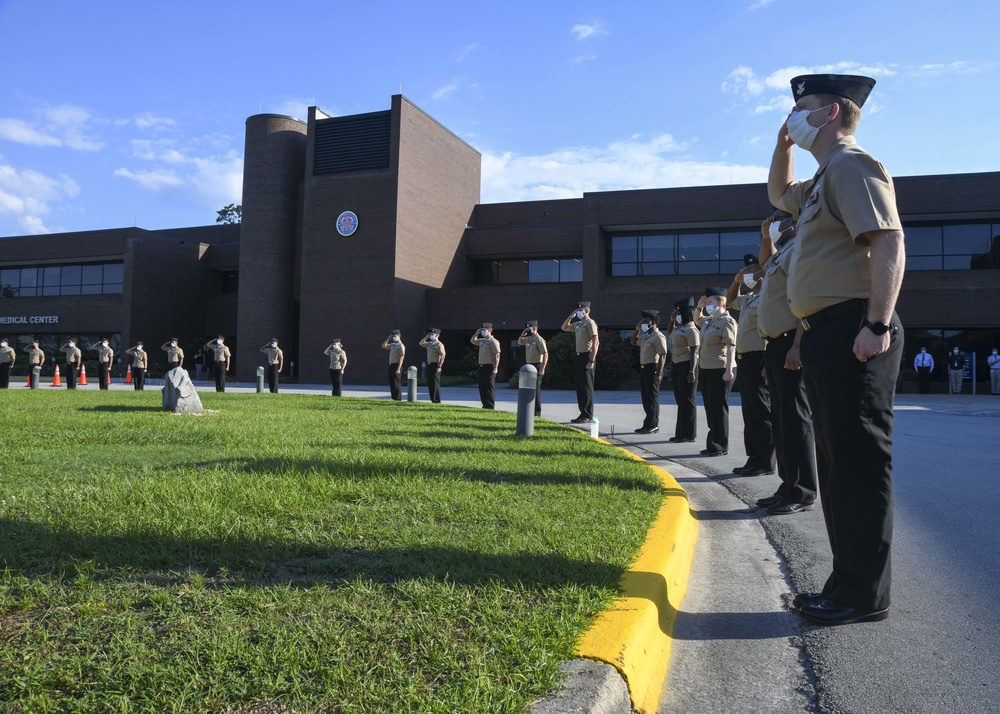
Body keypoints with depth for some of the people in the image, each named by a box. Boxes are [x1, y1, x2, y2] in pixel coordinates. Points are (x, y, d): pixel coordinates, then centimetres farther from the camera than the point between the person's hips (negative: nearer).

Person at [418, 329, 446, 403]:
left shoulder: (439, 344, -10)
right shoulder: (429, 344, 14)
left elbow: (442, 356, -16)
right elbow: (421, 343, 27)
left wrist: (439, 367, -21)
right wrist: (426, 337, 13)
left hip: (435, 365, -8)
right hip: (429, 365, 8)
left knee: (435, 383, -7)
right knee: (430, 384, 10)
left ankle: (437, 401, -3)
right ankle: (433, 399, 17)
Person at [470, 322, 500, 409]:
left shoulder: (493, 341, -11)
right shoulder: (482, 341, 15)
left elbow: (497, 355, -16)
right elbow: (472, 341, 31)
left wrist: (495, 368, -22)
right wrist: (476, 333, 15)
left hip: (489, 367, -9)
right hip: (481, 367, 9)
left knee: (489, 388, -5)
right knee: (482, 388, 11)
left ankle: (490, 407, -1)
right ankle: (485, 405, 19)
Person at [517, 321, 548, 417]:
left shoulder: (539, 340, -14)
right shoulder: (528, 339, 13)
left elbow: (545, 354, -19)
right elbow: (519, 342, 32)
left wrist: (542, 369, -24)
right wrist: (523, 334, 11)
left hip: (536, 366, -9)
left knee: (535, 388, -8)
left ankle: (537, 412, -4)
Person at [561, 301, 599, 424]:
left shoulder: (590, 323, -10)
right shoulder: (578, 324, 15)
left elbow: (596, 342, -17)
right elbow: (564, 328, 28)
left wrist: (592, 361, -22)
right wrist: (571, 316, 12)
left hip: (587, 357, -9)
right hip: (579, 357, 9)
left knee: (587, 387, -5)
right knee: (580, 387, 11)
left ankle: (588, 416, 0)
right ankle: (583, 413, 17)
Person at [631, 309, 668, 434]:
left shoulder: (658, 336, -13)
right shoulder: (645, 336, 16)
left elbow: (663, 356, -18)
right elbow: (634, 342, 34)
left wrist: (659, 373, -24)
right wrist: (637, 330, 18)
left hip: (653, 369, -10)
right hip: (644, 368, 10)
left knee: (652, 398, -5)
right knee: (645, 398, 13)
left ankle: (653, 426, -1)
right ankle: (648, 424, 20)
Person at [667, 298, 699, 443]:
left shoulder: (691, 330, -14)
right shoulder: (679, 327, 14)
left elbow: (694, 352, -20)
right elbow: (670, 332, 39)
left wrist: (692, 371, -26)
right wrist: (672, 320, 22)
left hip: (686, 366, -10)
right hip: (676, 365, 10)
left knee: (687, 400, -6)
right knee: (680, 400, 13)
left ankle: (689, 435, -1)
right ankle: (680, 433, 20)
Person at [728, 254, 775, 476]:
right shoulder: (749, 299, 18)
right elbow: (730, 301, 39)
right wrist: (736, 281, 21)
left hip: (758, 360, -10)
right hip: (744, 360, 10)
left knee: (761, 412, -5)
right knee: (750, 412, 11)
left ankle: (765, 462, 0)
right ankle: (754, 458, 17)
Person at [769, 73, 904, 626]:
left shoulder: (852, 166, -8)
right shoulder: (823, 179, 23)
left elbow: (889, 242, -19)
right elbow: (778, 195, 43)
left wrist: (878, 325, -27)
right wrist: (783, 144, 28)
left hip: (853, 332, -11)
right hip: (828, 334, 11)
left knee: (859, 461, -6)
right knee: (838, 463, 12)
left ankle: (865, 594, 2)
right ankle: (849, 582, 22)